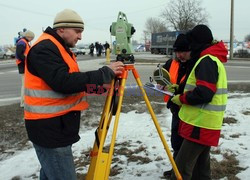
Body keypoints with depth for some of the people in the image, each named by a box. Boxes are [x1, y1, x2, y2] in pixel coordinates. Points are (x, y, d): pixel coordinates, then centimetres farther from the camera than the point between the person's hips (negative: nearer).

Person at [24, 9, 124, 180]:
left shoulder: (61, 48, 16)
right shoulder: (44, 49, -16)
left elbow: (73, 80, 18)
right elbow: (64, 82, -28)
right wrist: (106, 72, -22)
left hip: (57, 126, 10)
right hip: (49, 128, -10)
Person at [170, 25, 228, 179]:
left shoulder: (206, 61, -15)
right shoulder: (213, 59, 17)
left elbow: (204, 93, -25)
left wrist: (182, 98, -11)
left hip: (201, 124, -10)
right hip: (205, 123, 10)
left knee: (182, 167, -9)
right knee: (200, 165, 16)